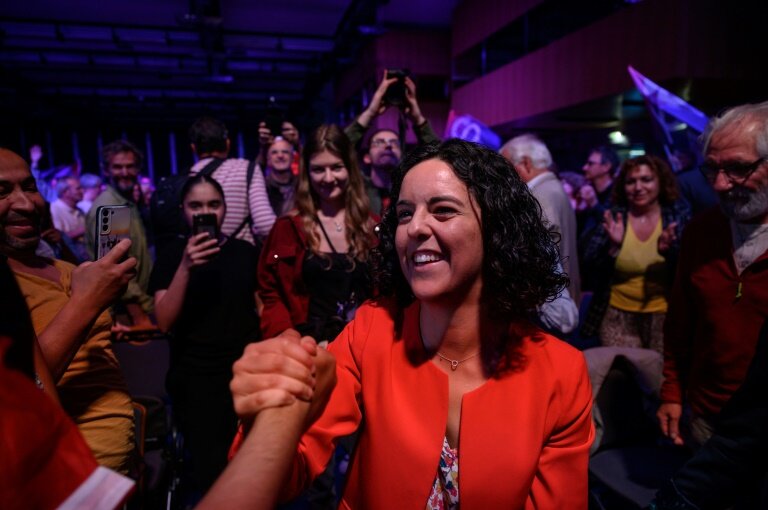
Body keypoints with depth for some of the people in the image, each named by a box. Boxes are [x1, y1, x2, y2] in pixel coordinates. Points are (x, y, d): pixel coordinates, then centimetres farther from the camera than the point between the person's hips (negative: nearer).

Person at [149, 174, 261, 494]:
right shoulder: (171, 257, -1)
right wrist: (185, 267, -23)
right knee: (210, 469, 8)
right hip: (195, 378, -1)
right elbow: (164, 322, -11)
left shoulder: (245, 252, 3)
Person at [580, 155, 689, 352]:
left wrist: (670, 251, -24)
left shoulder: (678, 217, -1)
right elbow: (590, 270, -7)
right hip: (618, 316, 0)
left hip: (665, 315, 1)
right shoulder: (612, 218, -2)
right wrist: (612, 246, -23)